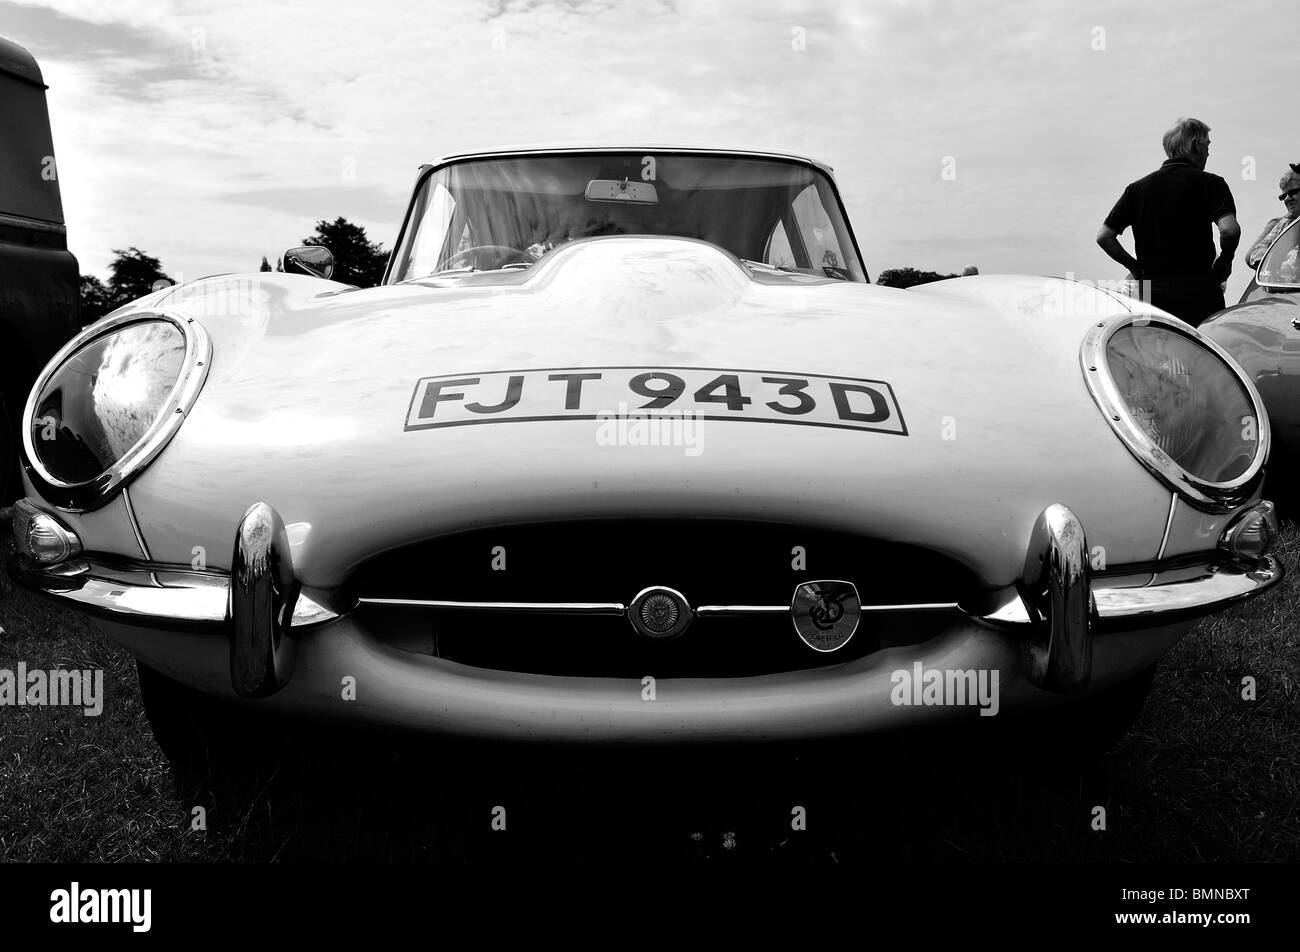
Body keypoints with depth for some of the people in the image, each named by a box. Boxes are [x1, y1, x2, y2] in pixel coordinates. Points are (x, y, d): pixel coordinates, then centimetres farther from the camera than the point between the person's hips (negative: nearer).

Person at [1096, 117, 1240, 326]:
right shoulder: (1209, 183, -2)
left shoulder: (1137, 187, 9)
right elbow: (1229, 229, -17)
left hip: (1151, 293, 3)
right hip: (1198, 291, -3)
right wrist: (1224, 262, 1)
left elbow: (1104, 236, 6)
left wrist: (1135, 266, 13)